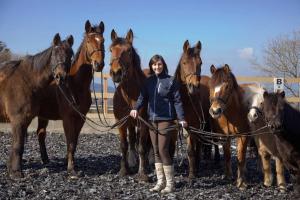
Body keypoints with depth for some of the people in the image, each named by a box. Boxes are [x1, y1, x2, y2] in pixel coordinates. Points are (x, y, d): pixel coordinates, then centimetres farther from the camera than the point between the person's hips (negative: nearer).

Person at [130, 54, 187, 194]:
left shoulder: (171, 81, -4)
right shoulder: (149, 81, 9)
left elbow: (177, 101, -5)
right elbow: (143, 97, 4)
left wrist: (181, 118, -12)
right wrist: (136, 108, -15)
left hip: (166, 119, -5)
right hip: (152, 119, 6)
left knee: (163, 150, -7)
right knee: (156, 151, 10)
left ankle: (170, 183, 4)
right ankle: (161, 181, 20)